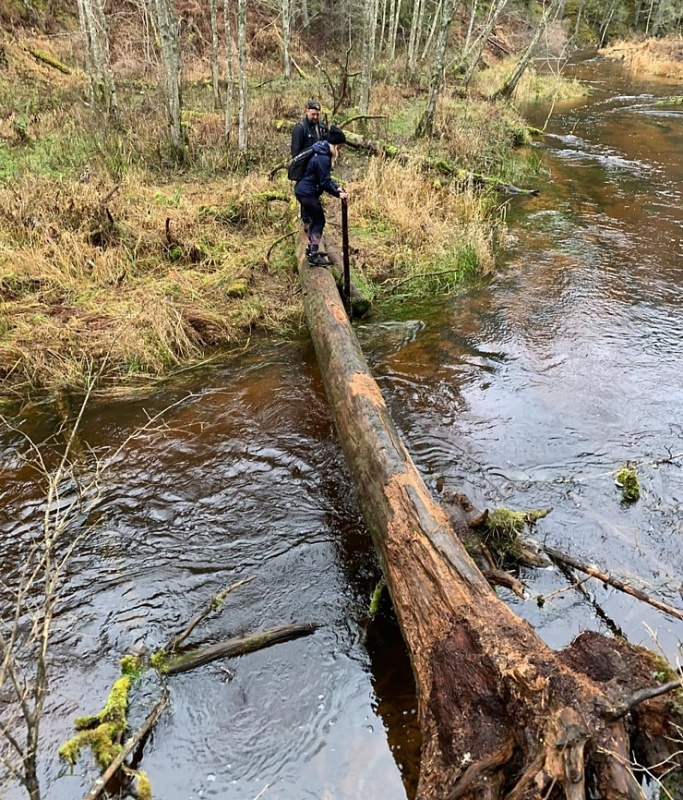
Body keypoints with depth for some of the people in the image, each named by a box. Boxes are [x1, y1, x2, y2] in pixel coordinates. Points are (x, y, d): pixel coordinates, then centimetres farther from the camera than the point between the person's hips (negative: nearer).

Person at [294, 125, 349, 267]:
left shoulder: (323, 153, 10)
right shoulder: (323, 158, -21)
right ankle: (314, 256, -3)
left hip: (303, 190, 10)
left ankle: (310, 249, 32)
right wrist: (338, 194, -12)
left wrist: (337, 187, 9)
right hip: (307, 193, -10)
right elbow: (324, 182, -21)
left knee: (315, 219, 20)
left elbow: (325, 177, 17)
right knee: (319, 221, -4)